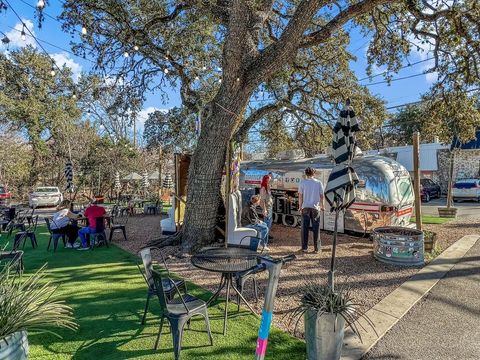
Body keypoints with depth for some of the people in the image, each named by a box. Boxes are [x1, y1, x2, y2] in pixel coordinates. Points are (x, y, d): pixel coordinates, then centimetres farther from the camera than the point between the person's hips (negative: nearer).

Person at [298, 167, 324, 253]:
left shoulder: (302, 182, -3)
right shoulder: (318, 183, 0)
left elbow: (300, 196, -2)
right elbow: (321, 196, 3)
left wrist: (300, 206, 9)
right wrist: (322, 206, 15)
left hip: (305, 207, 0)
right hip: (315, 207, 1)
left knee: (305, 228, 6)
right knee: (316, 228, 7)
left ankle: (305, 247, 10)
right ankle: (317, 248, 11)